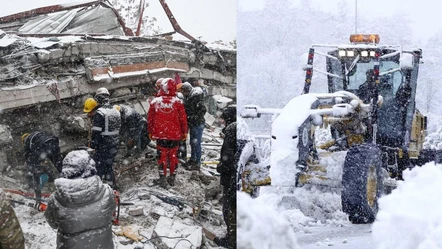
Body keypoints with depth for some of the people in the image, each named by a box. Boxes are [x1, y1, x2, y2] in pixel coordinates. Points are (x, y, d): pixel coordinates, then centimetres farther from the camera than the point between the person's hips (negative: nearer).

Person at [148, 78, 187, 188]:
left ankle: (162, 179, 11)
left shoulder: (155, 102, -6)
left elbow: (150, 119, 2)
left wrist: (150, 132, 15)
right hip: (175, 134, 0)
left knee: (162, 156, 10)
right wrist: (184, 132, 9)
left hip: (160, 135, 0)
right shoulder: (178, 102, -10)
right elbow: (183, 119, -4)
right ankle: (172, 178, 22)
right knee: (173, 156, 13)